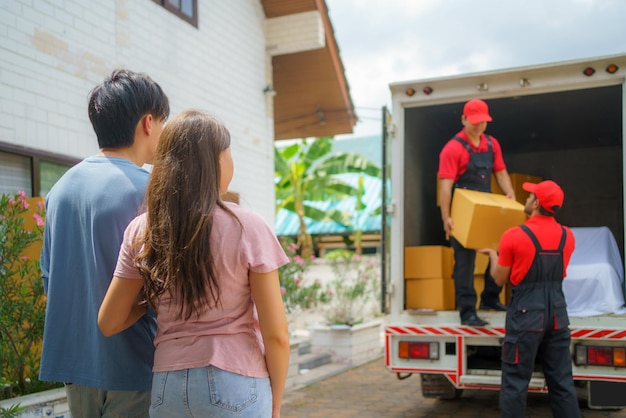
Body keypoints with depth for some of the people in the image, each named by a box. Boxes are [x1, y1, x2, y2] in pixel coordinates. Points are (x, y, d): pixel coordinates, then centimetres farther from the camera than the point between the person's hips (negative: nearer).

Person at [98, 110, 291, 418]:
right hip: (235, 386, -3)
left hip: (167, 386, 4)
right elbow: (276, 334, -10)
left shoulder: (141, 232, -2)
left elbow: (108, 323, 4)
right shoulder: (246, 228, -12)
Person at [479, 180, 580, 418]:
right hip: (557, 312, 5)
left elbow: (500, 279, -1)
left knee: (515, 382, 3)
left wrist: (493, 256, 18)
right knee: (562, 381, 12)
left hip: (526, 314, -5)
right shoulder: (567, 236, 4)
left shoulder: (514, 236, -11)